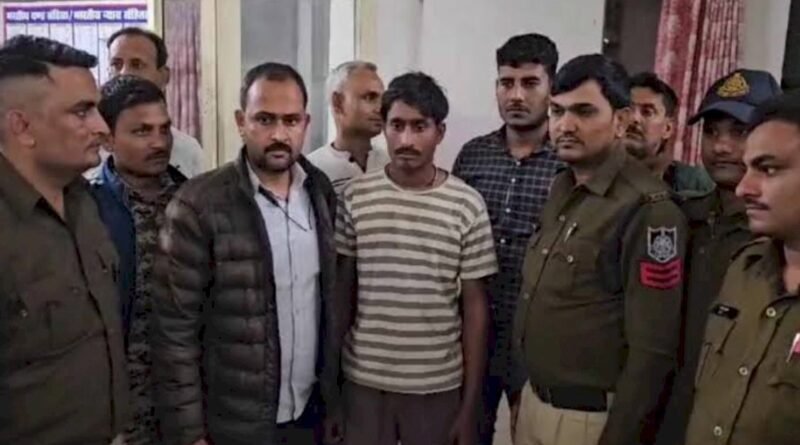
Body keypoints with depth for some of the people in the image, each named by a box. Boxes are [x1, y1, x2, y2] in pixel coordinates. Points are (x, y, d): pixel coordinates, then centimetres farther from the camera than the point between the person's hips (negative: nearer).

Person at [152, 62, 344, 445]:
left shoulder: (322, 192, -1)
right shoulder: (198, 206, -16)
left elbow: (333, 295, 5)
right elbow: (175, 330, -13)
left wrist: (335, 392, 6)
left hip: (311, 411, 4)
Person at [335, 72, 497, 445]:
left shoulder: (467, 206, -7)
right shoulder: (354, 198, -4)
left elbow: (474, 306, -3)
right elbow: (342, 290, 3)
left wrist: (470, 403, -3)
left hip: (439, 385, -1)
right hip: (363, 380, 1)